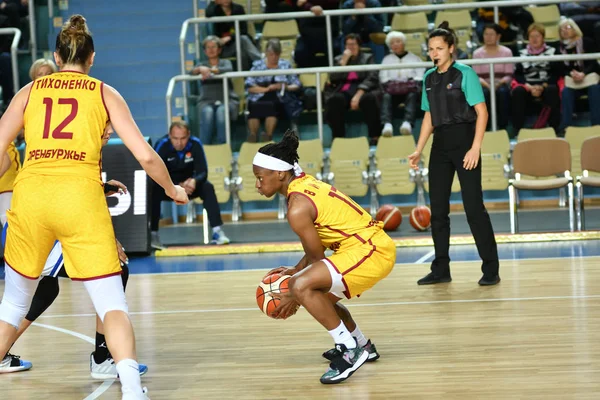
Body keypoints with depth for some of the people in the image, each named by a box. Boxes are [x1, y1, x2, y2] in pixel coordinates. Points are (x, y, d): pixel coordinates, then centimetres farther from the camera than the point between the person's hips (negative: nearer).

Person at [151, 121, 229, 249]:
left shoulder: (195, 144, -17)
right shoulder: (162, 145, -24)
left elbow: (203, 172, -17)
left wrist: (194, 181, -42)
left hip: (188, 185, 2)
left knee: (207, 187, -26)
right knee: (154, 190, -33)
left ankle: (217, 231, -26)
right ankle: (153, 234, -30)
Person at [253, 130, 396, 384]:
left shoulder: (297, 208, -18)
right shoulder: (306, 184, 10)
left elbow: (316, 258, -10)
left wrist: (296, 297, 1)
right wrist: (296, 271, 18)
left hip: (372, 251, -11)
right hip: (373, 245, 11)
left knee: (303, 287, -23)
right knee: (319, 295, 25)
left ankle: (350, 351, -14)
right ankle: (362, 346, 41)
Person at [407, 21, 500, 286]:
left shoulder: (464, 74, -6)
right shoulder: (429, 79, 12)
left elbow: (482, 112, -10)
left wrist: (475, 148, -18)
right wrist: (418, 150, 14)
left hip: (463, 142, -6)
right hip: (440, 146, 6)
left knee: (474, 207, -8)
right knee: (437, 209, 6)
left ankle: (491, 269, -2)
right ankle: (440, 270, 13)